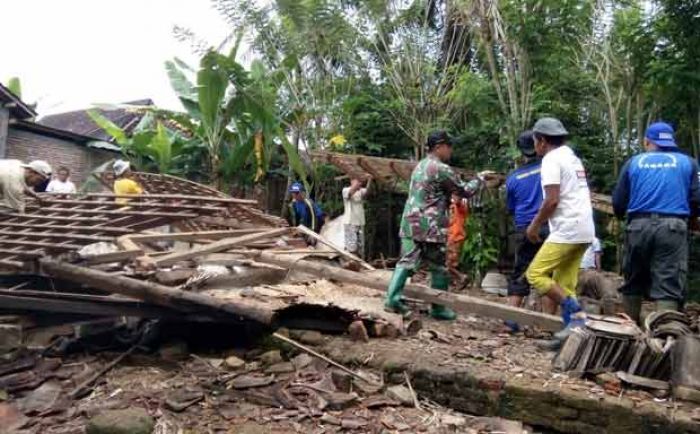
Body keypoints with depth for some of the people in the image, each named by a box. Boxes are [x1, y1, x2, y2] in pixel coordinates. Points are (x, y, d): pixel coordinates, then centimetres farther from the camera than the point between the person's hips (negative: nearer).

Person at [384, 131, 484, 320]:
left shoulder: (420, 165, 16)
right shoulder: (441, 169, -11)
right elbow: (464, 191, -3)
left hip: (410, 222, 8)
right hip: (430, 226, -8)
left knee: (407, 261, 5)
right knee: (439, 267, 4)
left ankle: (393, 298, -3)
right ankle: (438, 308, 12)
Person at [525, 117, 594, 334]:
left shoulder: (552, 159, -9)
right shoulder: (573, 158, 20)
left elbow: (552, 200, -17)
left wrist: (535, 225, -5)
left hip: (567, 230, -9)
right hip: (584, 230, 9)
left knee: (535, 274, -7)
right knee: (564, 284, 10)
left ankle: (577, 316, -11)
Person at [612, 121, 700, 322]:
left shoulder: (634, 162, 12)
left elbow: (618, 203, 9)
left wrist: (623, 216, 31)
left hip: (639, 227, 1)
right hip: (673, 228, -1)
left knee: (633, 283, 14)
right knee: (668, 286, -3)